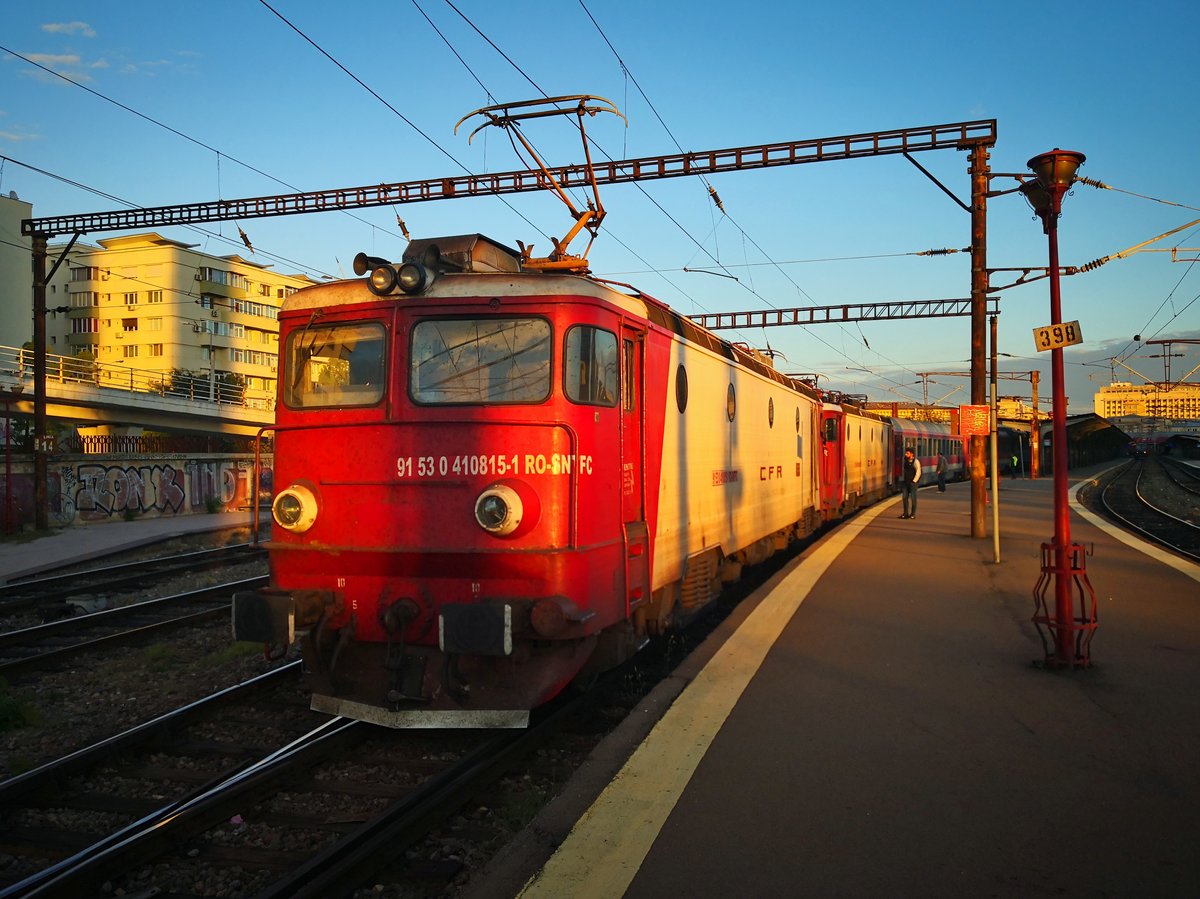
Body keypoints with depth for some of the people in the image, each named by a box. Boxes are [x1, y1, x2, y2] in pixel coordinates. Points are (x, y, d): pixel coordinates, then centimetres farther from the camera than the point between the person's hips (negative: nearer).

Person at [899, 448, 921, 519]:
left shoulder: (916, 461, -8)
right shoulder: (905, 461, 9)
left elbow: (918, 472, -11)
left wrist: (914, 481, -14)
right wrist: (902, 480, 11)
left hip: (912, 482, -6)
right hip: (905, 482, 6)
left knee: (913, 498, 1)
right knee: (904, 497, 4)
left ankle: (913, 514, 8)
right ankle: (906, 513, 11)